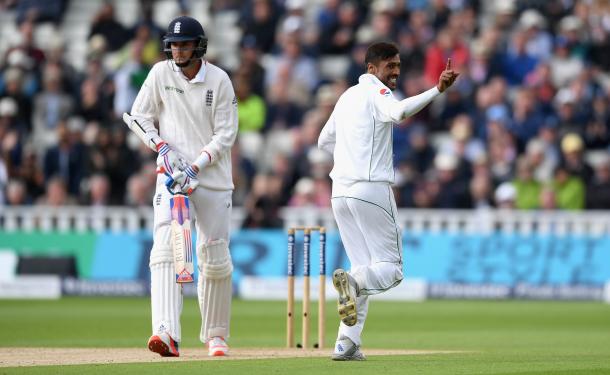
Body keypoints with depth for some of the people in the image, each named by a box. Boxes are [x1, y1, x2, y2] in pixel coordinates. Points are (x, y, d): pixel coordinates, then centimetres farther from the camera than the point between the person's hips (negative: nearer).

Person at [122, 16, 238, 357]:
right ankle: (167, 333, -32)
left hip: (213, 177, 0)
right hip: (173, 175, 0)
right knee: (165, 249, -19)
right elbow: (138, 117, 6)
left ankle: (216, 335, 22)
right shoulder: (161, 74, 0)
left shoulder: (219, 80, -4)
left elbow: (226, 134, -6)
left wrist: (197, 167, -17)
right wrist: (162, 147, -10)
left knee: (215, 259, 4)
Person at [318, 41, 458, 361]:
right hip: (371, 189, -8)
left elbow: (324, 140, 30)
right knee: (389, 268, -2)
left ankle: (347, 343, -2)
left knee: (364, 269, 12)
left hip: (340, 191, 8)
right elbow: (399, 111, -29)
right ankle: (352, 281, -34)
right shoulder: (375, 92, -5)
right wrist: (437, 90, -37)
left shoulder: (348, 96, 21)